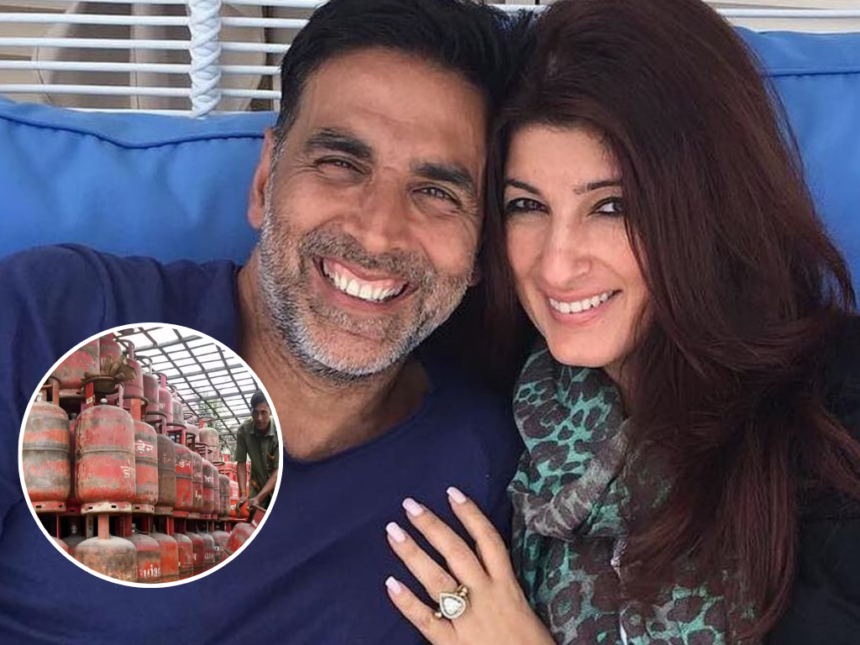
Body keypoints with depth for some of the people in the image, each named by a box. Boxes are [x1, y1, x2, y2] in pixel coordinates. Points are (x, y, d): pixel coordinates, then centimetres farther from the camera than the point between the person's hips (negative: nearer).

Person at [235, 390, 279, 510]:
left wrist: (258, 498, -35)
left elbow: (278, 470, -27)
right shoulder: (243, 431, -19)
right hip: (257, 486, 2)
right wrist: (243, 494, -25)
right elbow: (241, 463, -13)